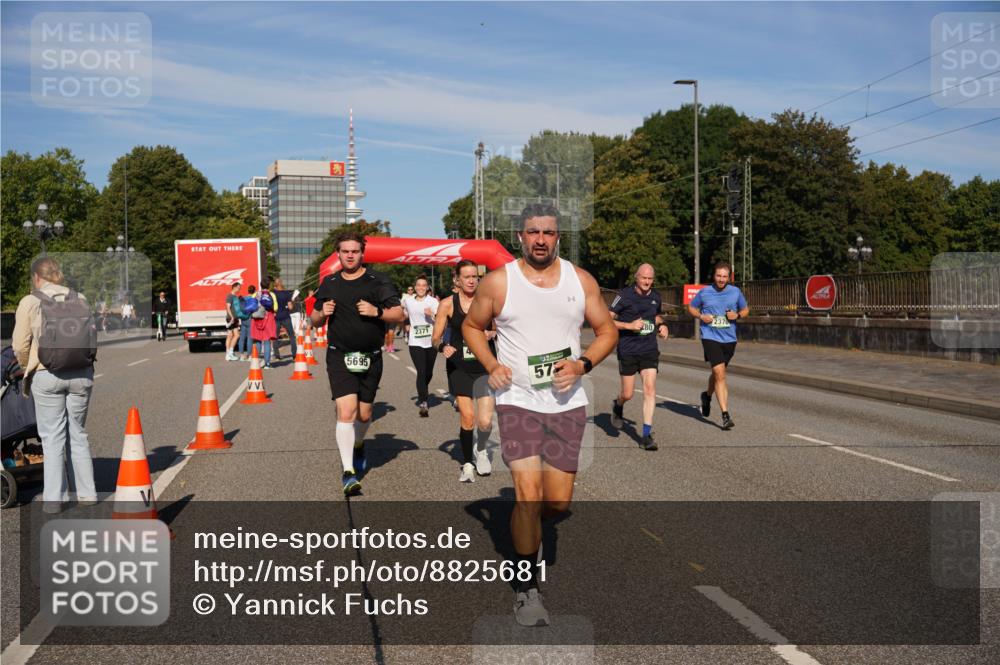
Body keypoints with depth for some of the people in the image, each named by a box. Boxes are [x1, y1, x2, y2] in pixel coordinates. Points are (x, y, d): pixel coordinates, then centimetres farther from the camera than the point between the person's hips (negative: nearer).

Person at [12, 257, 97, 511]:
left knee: (52, 437, 4)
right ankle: (87, 494, 17)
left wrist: (28, 367, 13)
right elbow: (93, 338, 4)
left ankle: (53, 499, 5)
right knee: (79, 435, 13)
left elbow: (20, 345, -5)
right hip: (81, 373, 3)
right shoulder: (79, 299, 3)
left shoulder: (29, 302, -4)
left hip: (47, 376, -3)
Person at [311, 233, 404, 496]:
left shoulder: (378, 281, 1)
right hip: (339, 357, 0)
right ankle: (348, 472, -13)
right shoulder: (329, 283, 9)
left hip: (370, 357, 0)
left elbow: (399, 314, -1)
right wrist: (322, 313, -5)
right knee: (346, 411, -15)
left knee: (364, 414, 11)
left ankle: (358, 445, 46)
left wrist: (377, 311, -19)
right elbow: (315, 320, 17)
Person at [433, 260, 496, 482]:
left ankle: (481, 450, 26)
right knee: (467, 417, -5)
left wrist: (491, 333, -12)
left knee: (485, 421, -7)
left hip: (486, 365, 0)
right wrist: (443, 347, -20)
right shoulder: (448, 304, -1)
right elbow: (436, 338, 2)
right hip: (459, 366, 0)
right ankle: (467, 463, 16)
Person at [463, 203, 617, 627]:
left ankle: (524, 523, 41)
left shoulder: (580, 280, 3)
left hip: (567, 403, 3)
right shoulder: (498, 282, -2)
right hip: (517, 401, -2)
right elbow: (471, 326, 11)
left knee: (558, 502, 5)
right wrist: (491, 366, -6)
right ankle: (526, 588, 5)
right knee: (528, 493, -12)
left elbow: (607, 330, 9)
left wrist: (583, 364, -9)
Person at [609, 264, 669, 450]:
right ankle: (617, 406, 40)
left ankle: (647, 434, -5)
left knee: (650, 389, -9)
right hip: (627, 351, -3)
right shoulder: (624, 296, -8)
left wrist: (661, 325, 7)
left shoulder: (655, 297, 8)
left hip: (649, 350, 3)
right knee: (627, 394, 2)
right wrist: (629, 325, -19)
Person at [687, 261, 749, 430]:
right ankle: (726, 415, -15)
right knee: (720, 375, -15)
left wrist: (738, 315, -7)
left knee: (718, 373, 19)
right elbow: (691, 307, 12)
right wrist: (701, 316, -8)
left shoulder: (736, 292, 3)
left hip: (729, 340, 3)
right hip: (710, 338, -3)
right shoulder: (704, 292, -2)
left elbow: (745, 309, 16)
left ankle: (707, 396, 50)